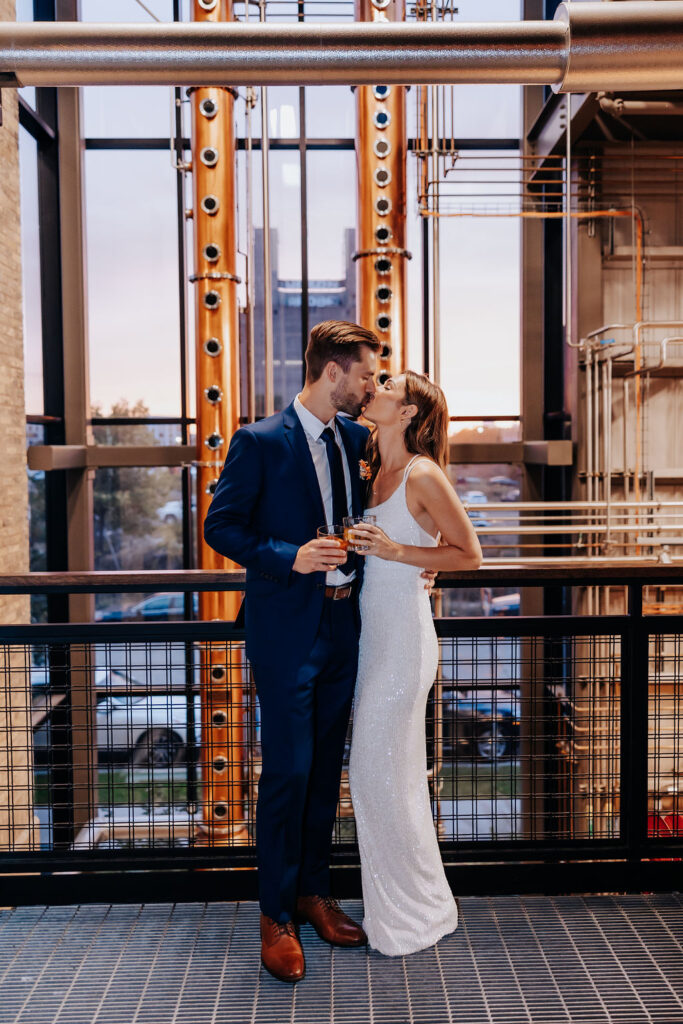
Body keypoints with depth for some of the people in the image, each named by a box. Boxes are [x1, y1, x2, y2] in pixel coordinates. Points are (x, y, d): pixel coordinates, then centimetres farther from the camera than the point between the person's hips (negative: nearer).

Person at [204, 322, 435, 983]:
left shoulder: (357, 439, 8)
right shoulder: (260, 442, -10)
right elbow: (220, 526, -9)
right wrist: (289, 557, -22)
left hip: (342, 624, 6)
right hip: (285, 628, -6)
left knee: (326, 767, 15)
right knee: (287, 771, -1)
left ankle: (313, 891, 32)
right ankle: (276, 915, 17)